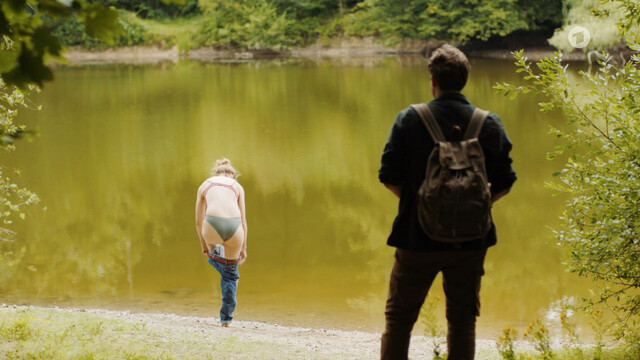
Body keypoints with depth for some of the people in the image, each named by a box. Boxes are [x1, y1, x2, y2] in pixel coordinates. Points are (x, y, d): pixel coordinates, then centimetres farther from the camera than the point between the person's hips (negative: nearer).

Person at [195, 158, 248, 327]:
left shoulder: (205, 185, 24)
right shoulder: (237, 186, 23)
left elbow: (198, 221, 25)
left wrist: (203, 244, 36)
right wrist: (243, 248, 26)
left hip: (212, 225, 0)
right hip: (234, 226, 0)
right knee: (231, 273, 21)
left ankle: (214, 252, 23)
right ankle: (226, 318, 20)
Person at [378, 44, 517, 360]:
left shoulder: (410, 119, -8)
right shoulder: (490, 124, -3)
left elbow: (389, 177, -7)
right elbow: (504, 183, -2)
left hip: (417, 238, -2)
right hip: (471, 237, 2)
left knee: (399, 316, 11)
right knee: (462, 319, 13)